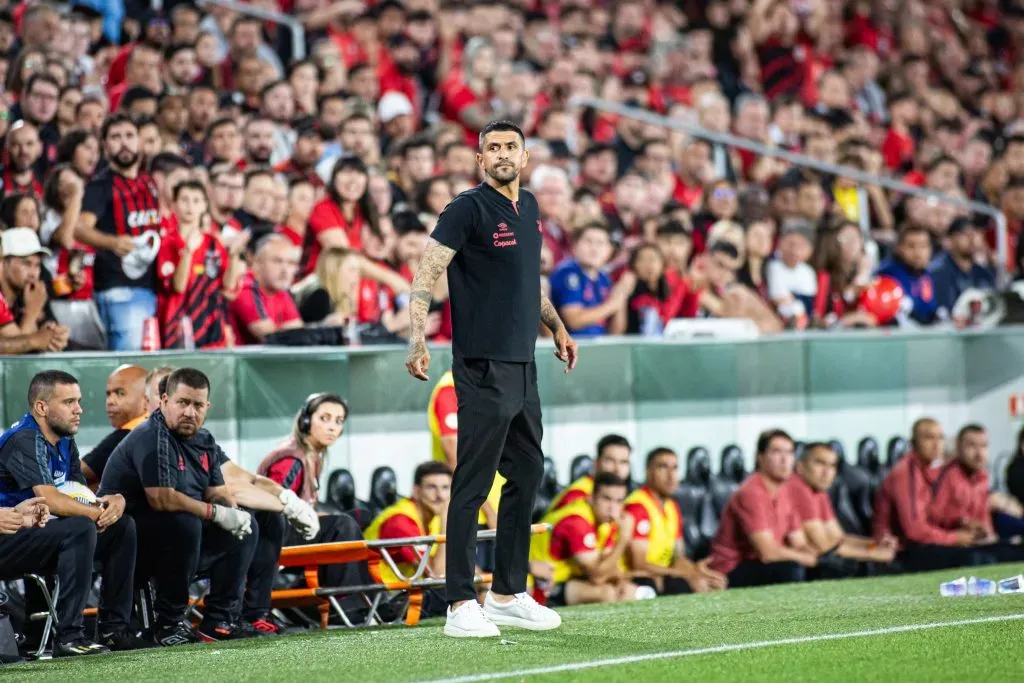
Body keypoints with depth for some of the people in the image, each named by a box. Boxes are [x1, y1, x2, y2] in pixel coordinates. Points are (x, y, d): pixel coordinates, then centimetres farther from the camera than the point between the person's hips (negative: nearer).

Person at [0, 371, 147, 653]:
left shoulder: (65, 443, 11)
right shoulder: (24, 440, -19)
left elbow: (81, 498, 8)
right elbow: (51, 500, -28)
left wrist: (114, 501, -14)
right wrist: (101, 512, -19)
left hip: (41, 531, 10)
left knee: (123, 527, 3)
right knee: (81, 528, -32)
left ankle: (114, 628, 1)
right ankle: (69, 636, -31)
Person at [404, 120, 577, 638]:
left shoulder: (528, 207, 14)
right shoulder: (469, 208, -10)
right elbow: (428, 271, -18)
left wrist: (556, 326, 34)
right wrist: (417, 340, -29)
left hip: (523, 365, 9)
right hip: (483, 367, -9)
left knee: (527, 477, 14)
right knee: (472, 484, -7)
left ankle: (508, 595, 24)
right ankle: (461, 606, -6)